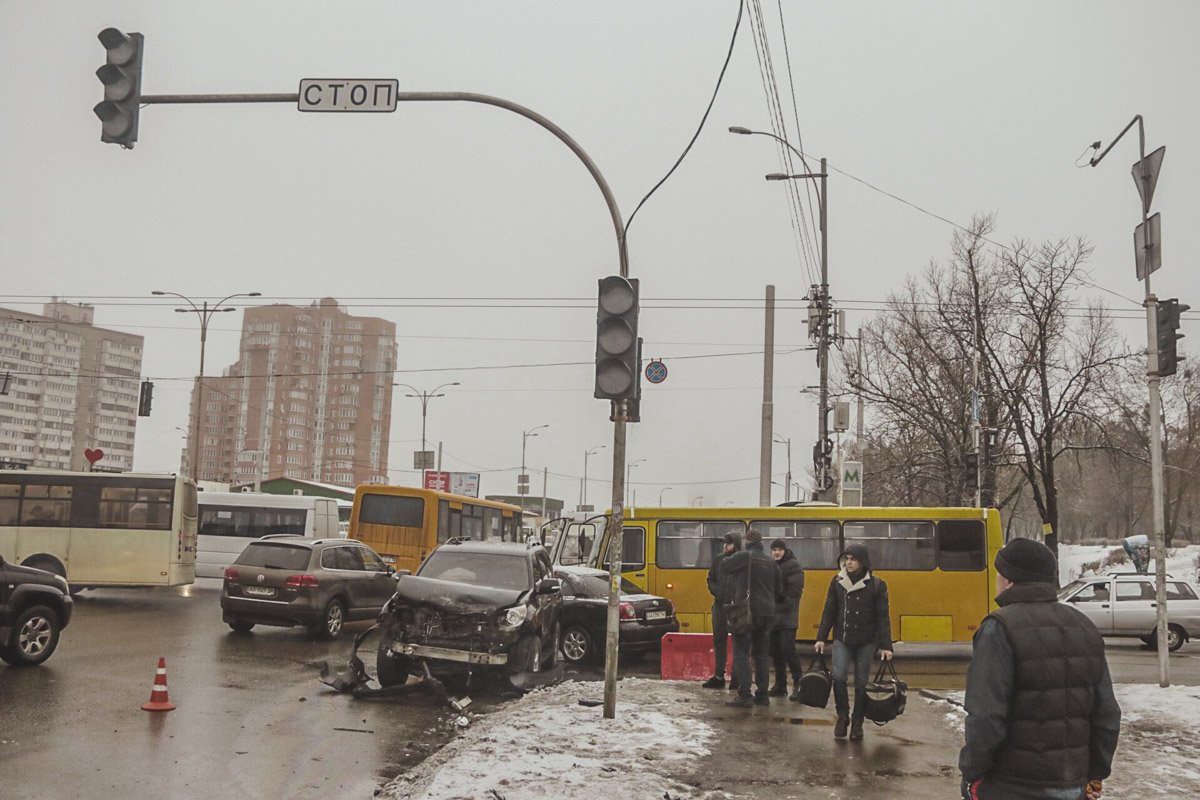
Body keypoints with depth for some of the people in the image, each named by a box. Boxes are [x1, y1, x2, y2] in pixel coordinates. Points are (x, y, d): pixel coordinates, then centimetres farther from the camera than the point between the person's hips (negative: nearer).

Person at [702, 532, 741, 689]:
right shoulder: (718, 559, 8)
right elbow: (711, 581, 13)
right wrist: (718, 593, -4)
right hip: (720, 605, 5)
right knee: (719, 640, 7)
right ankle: (718, 676, 14)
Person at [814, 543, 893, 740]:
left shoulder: (876, 585, -4)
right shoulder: (837, 582, 2)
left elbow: (883, 617, -4)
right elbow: (829, 612, 5)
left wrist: (885, 646, -8)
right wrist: (821, 638, 1)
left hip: (866, 642, -1)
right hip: (842, 640, 1)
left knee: (861, 683, 3)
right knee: (838, 676, -15)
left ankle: (857, 724, 18)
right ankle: (843, 716, 7)